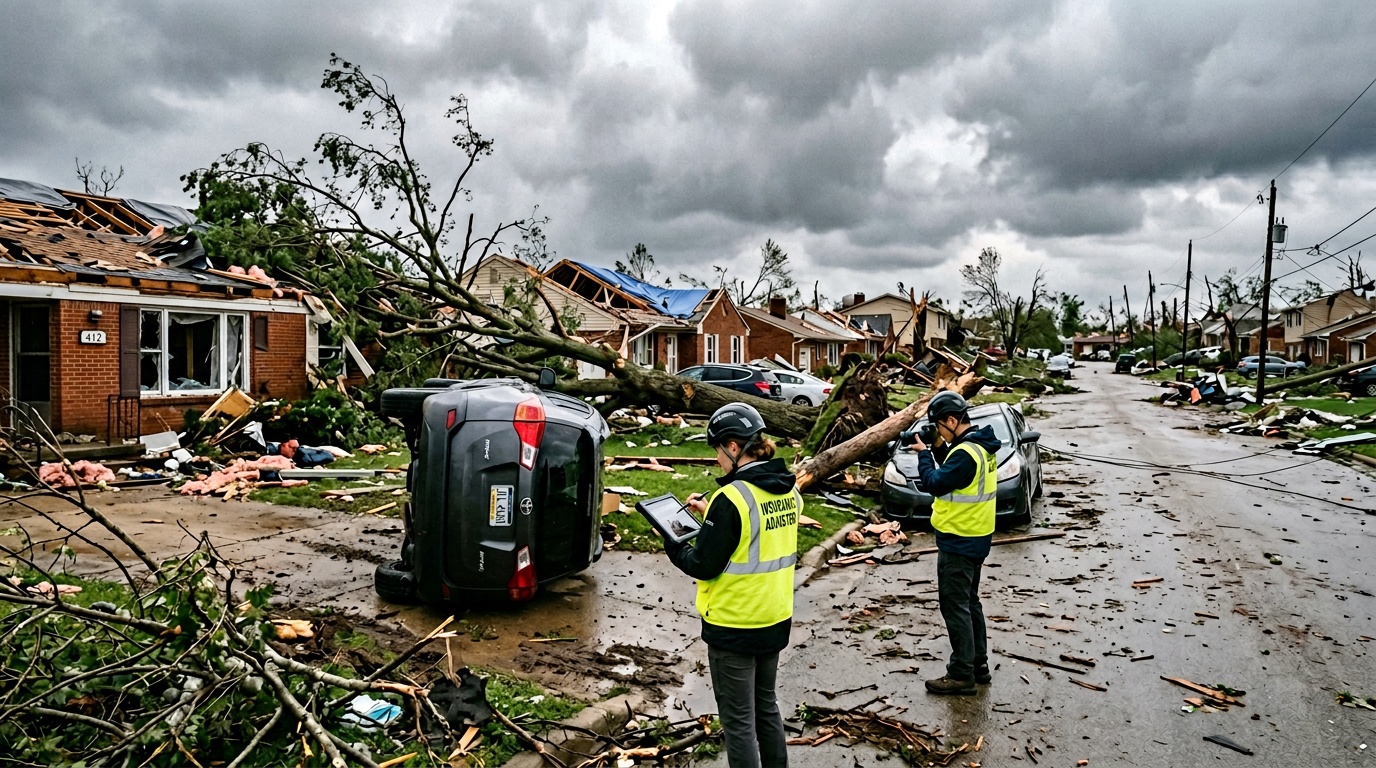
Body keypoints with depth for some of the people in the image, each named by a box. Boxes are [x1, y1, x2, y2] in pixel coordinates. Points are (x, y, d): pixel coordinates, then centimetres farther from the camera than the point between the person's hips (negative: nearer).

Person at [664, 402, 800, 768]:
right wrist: (711, 513, 10)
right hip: (775, 618, 8)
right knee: (766, 704, 24)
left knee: (738, 719, 8)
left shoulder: (732, 497, -23)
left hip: (733, 625, -8)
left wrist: (673, 545, -1)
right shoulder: (788, 490, 0)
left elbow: (704, 566, -19)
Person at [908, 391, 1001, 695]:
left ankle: (962, 675, 5)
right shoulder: (981, 445, 7)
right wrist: (939, 449, 4)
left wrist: (923, 453, -7)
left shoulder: (966, 452, -24)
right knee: (970, 602, 19)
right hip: (976, 538, 10)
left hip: (958, 542, -10)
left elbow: (935, 483, -21)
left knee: (955, 607, -2)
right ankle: (979, 665, 28)